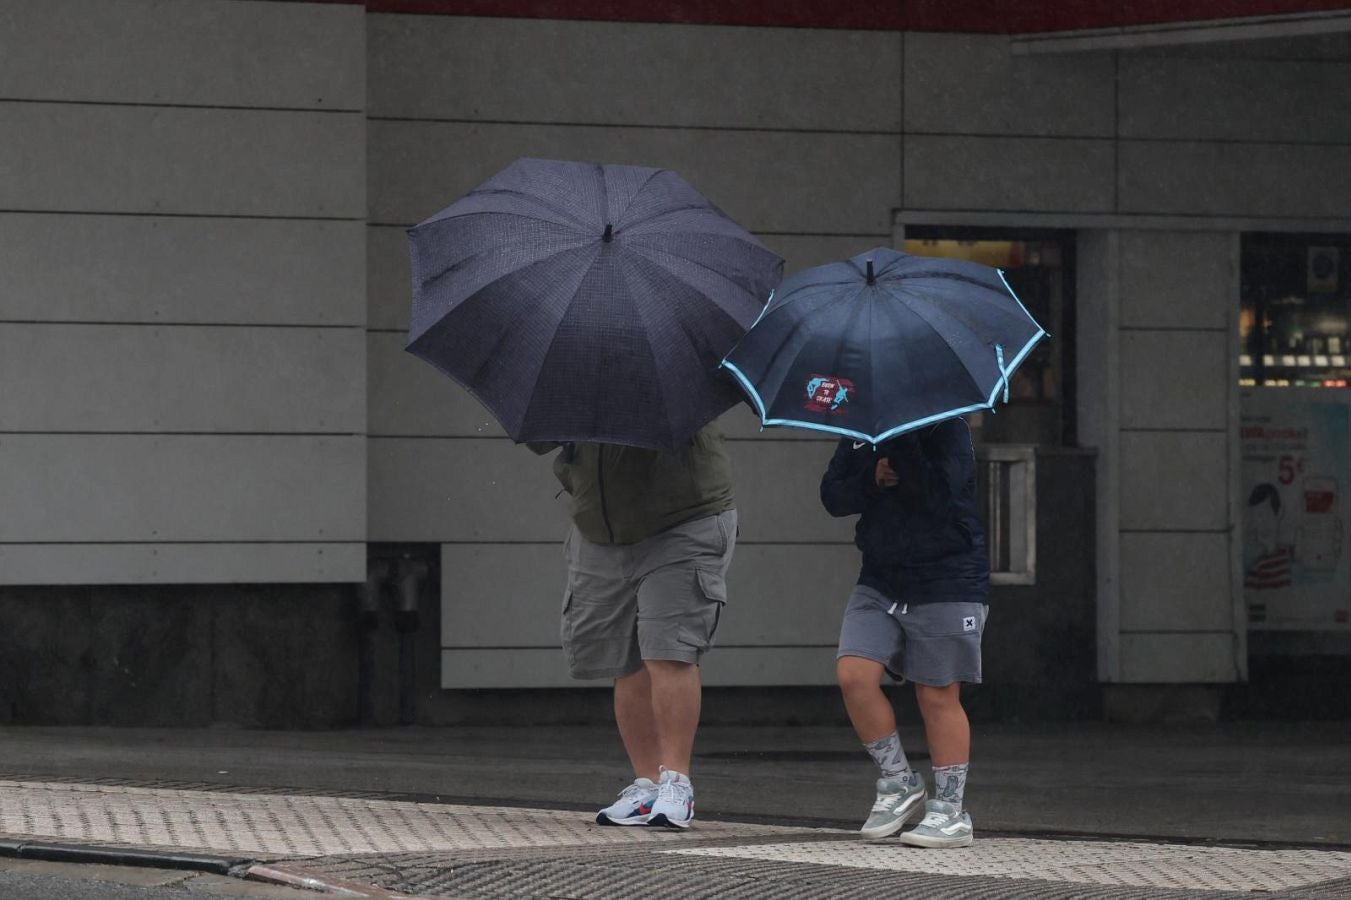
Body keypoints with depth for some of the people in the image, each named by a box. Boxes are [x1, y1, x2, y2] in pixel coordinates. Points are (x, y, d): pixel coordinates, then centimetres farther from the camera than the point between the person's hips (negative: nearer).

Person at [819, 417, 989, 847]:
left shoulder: (945, 429, -7)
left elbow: (940, 493, -22)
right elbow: (833, 496, 3)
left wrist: (900, 449, -26)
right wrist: (873, 478, -14)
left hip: (946, 584, -5)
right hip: (880, 582, 5)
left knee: (938, 695, -3)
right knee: (853, 675, -10)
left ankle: (950, 809, 6)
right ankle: (899, 783, 5)